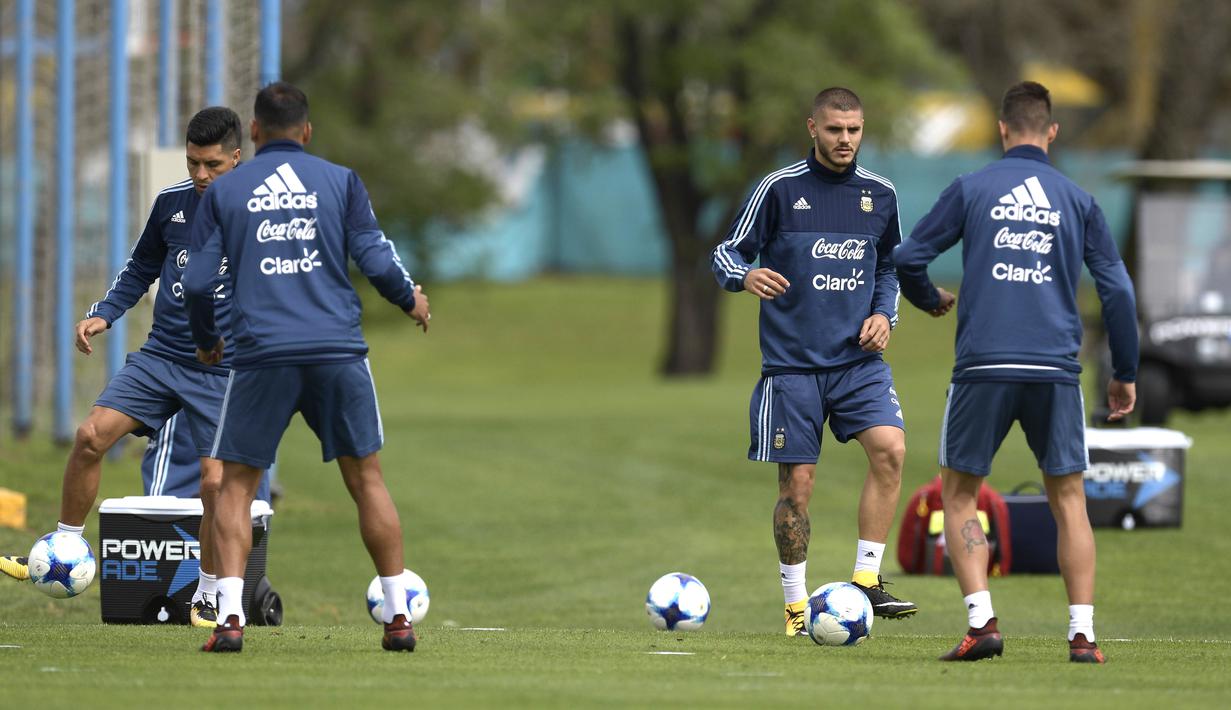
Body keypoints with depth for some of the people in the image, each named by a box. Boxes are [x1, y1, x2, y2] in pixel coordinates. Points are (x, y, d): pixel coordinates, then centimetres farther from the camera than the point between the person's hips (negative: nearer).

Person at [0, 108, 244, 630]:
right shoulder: (172, 203, 5)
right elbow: (141, 268, 19)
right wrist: (104, 314, 6)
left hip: (221, 372, -4)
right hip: (160, 355, 4)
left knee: (216, 481, -12)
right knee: (92, 435, -13)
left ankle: (208, 597, 8)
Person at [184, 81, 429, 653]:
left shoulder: (225, 192, 7)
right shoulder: (339, 181, 7)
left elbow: (197, 282, 5)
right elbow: (376, 261, 1)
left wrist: (206, 341, 23)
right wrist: (412, 301, 21)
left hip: (262, 354, -1)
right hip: (338, 349, 1)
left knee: (236, 484, 8)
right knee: (366, 478, 11)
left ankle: (229, 619, -7)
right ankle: (398, 617, 9)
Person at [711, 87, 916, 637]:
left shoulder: (879, 195, 7)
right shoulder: (780, 189, -3)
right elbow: (727, 254, 0)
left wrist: (884, 314, 4)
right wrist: (745, 275, -23)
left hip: (859, 359, 2)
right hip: (792, 363, -2)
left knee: (890, 448, -20)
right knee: (796, 484, -2)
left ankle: (867, 580, -10)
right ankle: (796, 605, 13)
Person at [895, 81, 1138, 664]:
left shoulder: (971, 190, 5)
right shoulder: (1078, 201, 10)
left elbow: (907, 258, 2)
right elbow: (1117, 289, 8)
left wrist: (931, 300, 24)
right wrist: (1125, 373, 17)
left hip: (983, 367, -1)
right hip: (1056, 370, 1)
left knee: (958, 494, 11)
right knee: (1068, 500, 10)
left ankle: (981, 623, -5)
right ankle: (1082, 635, 0)